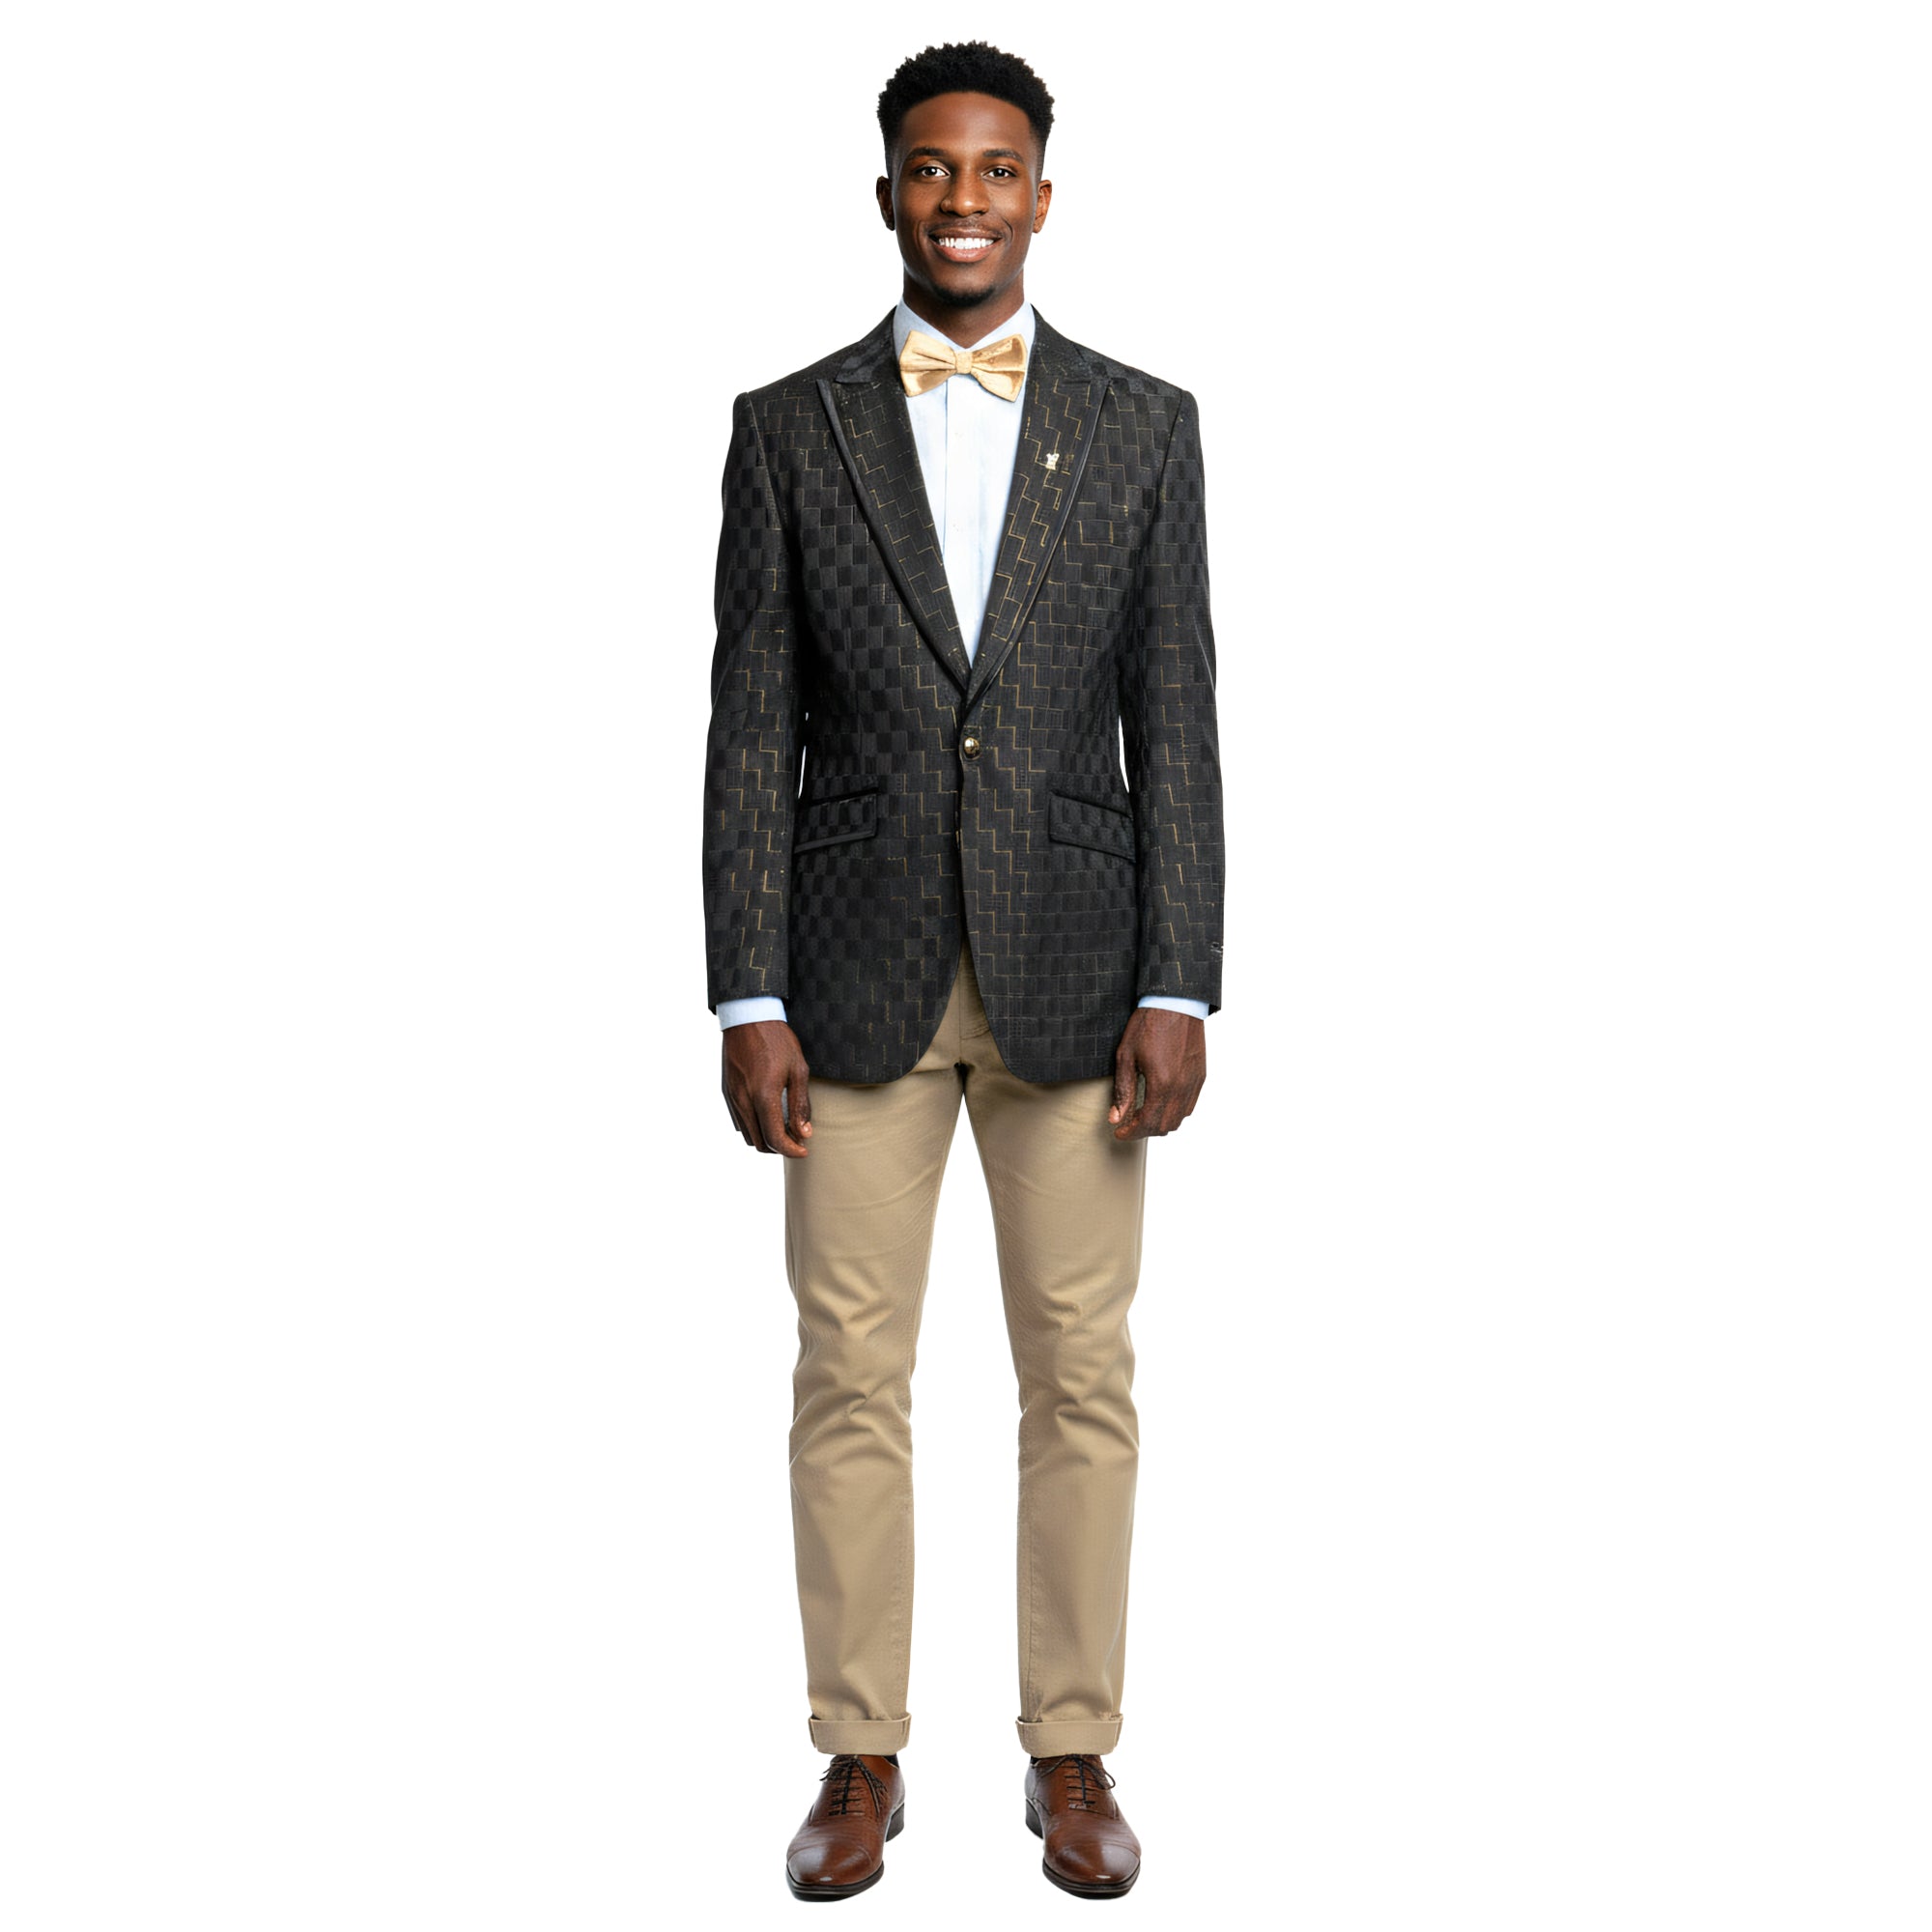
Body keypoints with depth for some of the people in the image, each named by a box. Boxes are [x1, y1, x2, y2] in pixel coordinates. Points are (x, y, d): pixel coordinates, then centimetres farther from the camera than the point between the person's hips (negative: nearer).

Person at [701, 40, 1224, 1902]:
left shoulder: (1142, 425, 5)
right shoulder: (789, 428, 4)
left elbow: (1176, 728, 2)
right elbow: (751, 733, 1)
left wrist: (1177, 992, -6)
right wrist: (749, 999, -6)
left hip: (1073, 973, 0)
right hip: (860, 978, 0)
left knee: (1081, 1382, 6)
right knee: (850, 1382, 5)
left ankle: (1073, 1751, 22)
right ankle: (862, 1758, 20)